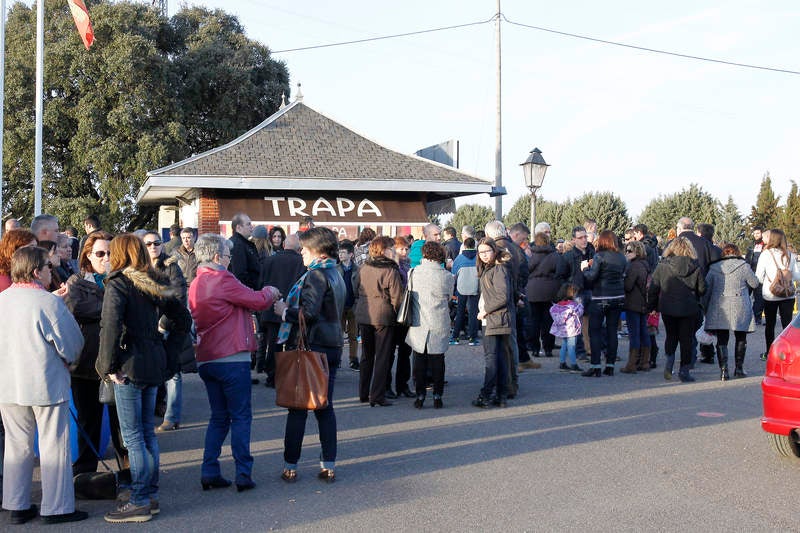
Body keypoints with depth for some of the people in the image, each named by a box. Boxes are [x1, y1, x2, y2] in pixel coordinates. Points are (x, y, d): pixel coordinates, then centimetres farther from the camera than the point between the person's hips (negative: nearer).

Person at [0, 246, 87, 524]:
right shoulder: (49, 302, -17)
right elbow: (72, 343, -10)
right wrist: (68, 361, 10)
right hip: (46, 384, -6)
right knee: (54, 445, 5)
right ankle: (56, 507, 10)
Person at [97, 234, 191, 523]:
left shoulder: (118, 285, -10)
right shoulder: (155, 285, 11)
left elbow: (110, 326, -22)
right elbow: (183, 319, 15)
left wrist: (110, 365, -14)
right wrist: (167, 353, 13)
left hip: (130, 367, -7)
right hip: (155, 365, 7)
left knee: (132, 436, -2)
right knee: (148, 432, 15)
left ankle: (140, 502, 1)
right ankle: (151, 496, 21)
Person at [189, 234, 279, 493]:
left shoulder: (196, 284, 10)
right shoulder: (223, 280, -14)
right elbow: (258, 301, -12)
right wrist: (271, 291, 9)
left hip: (206, 360, 8)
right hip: (231, 358, -8)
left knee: (219, 416, 15)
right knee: (241, 417, 1)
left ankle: (209, 472, 12)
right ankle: (243, 475, 3)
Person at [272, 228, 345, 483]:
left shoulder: (316, 275, -14)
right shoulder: (336, 275, 15)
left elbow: (309, 312, -24)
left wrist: (285, 311, -7)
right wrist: (291, 307, 15)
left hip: (310, 347, -8)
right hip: (332, 347, 8)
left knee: (297, 408, -1)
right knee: (325, 407, 11)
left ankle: (290, 466, 5)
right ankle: (329, 465, 12)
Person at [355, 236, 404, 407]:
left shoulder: (363, 268, 3)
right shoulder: (391, 271, -13)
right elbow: (396, 298, -12)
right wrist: (396, 313, 4)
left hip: (363, 316, 5)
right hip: (383, 317, -5)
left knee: (366, 356, 16)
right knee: (382, 357, 2)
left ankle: (363, 393, 21)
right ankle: (377, 396, 0)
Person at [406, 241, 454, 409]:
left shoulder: (413, 273, -6)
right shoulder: (447, 276, -7)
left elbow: (408, 296, 6)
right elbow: (448, 299, 7)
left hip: (418, 324, 0)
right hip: (440, 324, 0)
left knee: (419, 360, 8)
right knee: (437, 360, 9)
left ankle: (420, 396, 9)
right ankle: (437, 396, 11)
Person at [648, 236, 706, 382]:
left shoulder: (662, 266, -7)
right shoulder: (695, 267, -6)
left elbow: (653, 288, -3)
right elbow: (702, 289, 0)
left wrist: (651, 305, 9)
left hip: (668, 308, 1)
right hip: (689, 309, -1)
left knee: (671, 336, 19)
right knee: (686, 339, 7)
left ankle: (669, 359, -2)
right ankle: (684, 370, 8)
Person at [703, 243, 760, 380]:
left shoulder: (713, 268, 6)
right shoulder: (743, 266, -3)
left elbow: (705, 289, 7)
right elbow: (755, 284, 7)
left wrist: (705, 309, 15)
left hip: (719, 309, 1)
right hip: (740, 309, -1)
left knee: (722, 340, 3)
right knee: (740, 338, 15)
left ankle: (723, 370, -7)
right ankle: (739, 368, 19)